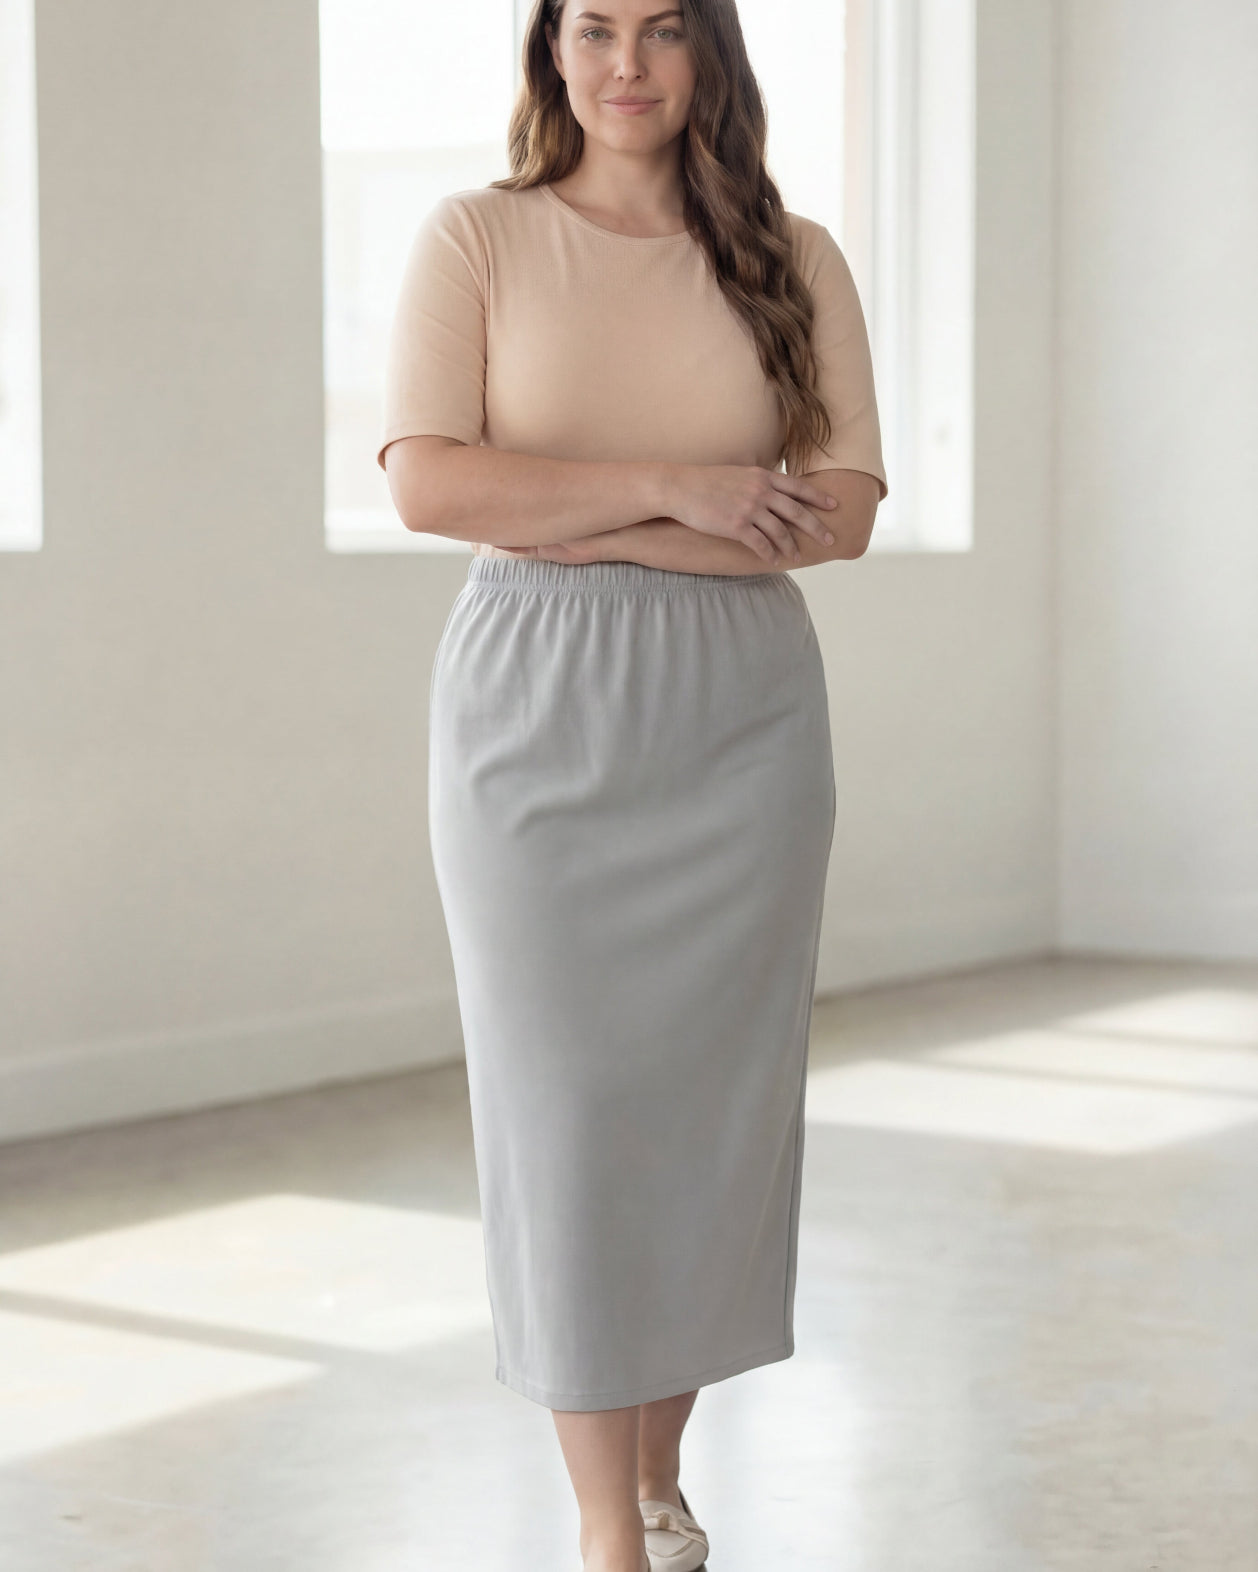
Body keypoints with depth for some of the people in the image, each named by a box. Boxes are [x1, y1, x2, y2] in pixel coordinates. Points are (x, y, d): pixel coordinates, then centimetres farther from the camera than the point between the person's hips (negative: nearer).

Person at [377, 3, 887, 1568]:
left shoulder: (794, 259, 7)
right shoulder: (476, 238, 3)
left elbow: (843, 508, -3)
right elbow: (428, 481, -9)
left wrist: (586, 530, -11)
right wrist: (674, 485, -14)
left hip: (739, 715, 2)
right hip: (537, 715, -2)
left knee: (713, 1093, 5)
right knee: (564, 1099, -2)